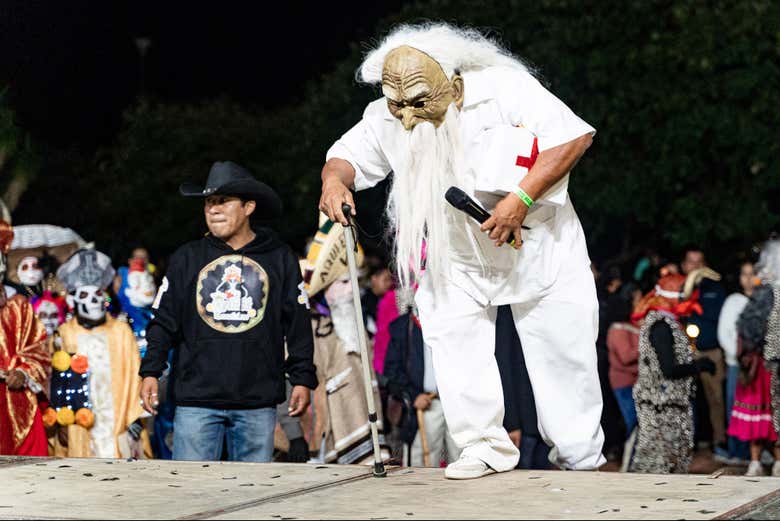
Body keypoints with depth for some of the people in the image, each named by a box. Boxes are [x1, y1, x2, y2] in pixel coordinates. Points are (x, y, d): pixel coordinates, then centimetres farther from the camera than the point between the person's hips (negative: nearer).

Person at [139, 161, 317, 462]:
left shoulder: (280, 259, 8)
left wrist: (302, 379, 3)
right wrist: (151, 372, 1)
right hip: (196, 400, 0)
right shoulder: (186, 259, 10)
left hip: (258, 403, 0)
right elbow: (164, 321, 10)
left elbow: (298, 325, 9)